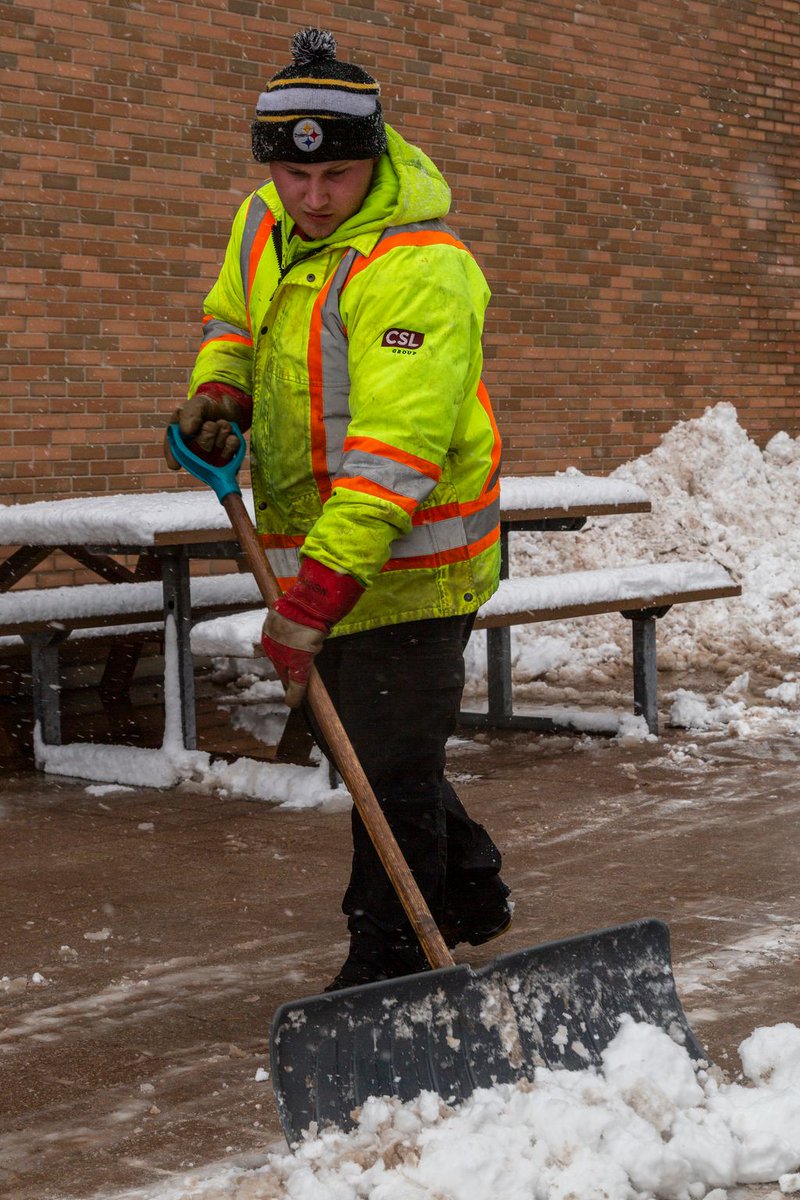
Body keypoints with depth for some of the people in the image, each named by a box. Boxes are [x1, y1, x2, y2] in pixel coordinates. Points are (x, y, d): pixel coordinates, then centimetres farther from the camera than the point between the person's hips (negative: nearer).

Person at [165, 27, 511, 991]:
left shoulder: (420, 271, -26)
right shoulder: (265, 226, 1)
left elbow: (394, 452, -34)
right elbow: (233, 321, 22)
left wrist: (317, 595, -39)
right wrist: (217, 391, -2)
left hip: (405, 564, -9)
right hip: (315, 549, 9)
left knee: (390, 769, -2)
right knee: (367, 747, 21)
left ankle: (386, 962, 14)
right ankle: (469, 894, 41)